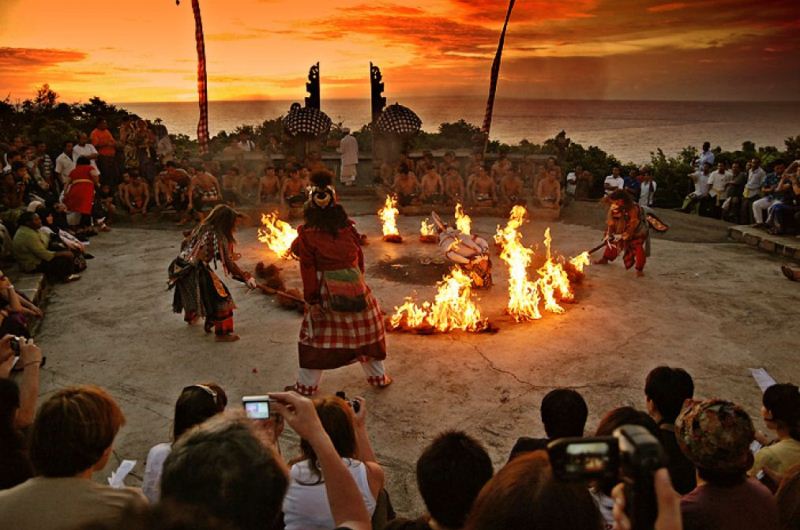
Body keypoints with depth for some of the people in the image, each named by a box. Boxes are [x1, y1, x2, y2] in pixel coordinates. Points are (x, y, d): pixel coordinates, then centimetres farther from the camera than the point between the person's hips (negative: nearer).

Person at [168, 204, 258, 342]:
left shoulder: (201, 228, 9)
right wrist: (246, 277, -13)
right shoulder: (218, 237, -14)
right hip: (195, 272, -9)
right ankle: (222, 333, -1)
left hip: (180, 267, 9)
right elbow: (229, 263, -17)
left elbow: (185, 244, 18)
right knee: (219, 297, -2)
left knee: (191, 292, 35)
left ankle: (190, 317, 60)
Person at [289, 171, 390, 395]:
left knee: (316, 335, 11)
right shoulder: (348, 228, -2)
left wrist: (311, 299, -6)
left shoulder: (307, 235, -9)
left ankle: (307, 384, 19)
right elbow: (359, 258, 5)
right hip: (354, 286, 2)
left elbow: (308, 269, -10)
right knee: (366, 330, 17)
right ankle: (378, 377, 28)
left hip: (325, 291, -2)